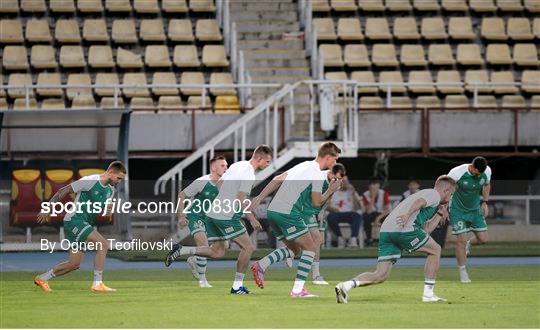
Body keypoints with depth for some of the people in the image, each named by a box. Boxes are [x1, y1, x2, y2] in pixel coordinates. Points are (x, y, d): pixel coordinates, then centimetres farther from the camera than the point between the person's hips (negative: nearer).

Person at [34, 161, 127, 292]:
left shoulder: (110, 190, 11)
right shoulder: (90, 181, -15)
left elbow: (103, 213, 18)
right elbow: (63, 191, -9)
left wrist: (107, 210, -8)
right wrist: (47, 210, -8)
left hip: (85, 224, 9)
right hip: (74, 221, -9)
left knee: (74, 264, 8)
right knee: (103, 245, -21)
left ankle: (42, 279, 23)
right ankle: (97, 284, -18)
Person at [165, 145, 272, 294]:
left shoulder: (237, 165, 14)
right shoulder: (249, 174, -14)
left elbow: (219, 184, 21)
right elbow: (241, 200, -20)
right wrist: (252, 219, -13)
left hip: (213, 213, 9)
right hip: (226, 217, -9)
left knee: (217, 252, 14)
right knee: (247, 247, -2)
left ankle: (181, 250, 3)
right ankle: (237, 286, 0)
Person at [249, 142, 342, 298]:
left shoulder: (303, 166, 20)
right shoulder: (318, 174, -7)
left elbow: (277, 180, 19)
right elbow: (316, 202, -5)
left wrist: (259, 198, 19)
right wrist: (330, 191, 11)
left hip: (273, 210, 9)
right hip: (287, 213, -9)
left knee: (295, 249, 20)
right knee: (310, 248, 0)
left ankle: (261, 265, 4)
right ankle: (298, 290, -6)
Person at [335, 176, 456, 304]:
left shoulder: (426, 193, 38)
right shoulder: (434, 194, 10)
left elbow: (426, 229, 36)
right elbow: (420, 202, -15)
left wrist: (439, 214, 39)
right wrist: (408, 214, -31)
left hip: (385, 231, 8)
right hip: (404, 228, -8)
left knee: (381, 275, 1)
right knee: (435, 250, 12)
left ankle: (346, 285, -20)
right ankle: (428, 293, 11)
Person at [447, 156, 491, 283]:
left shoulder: (487, 172, -15)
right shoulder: (457, 173, -29)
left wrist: (485, 202, 1)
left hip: (475, 209, 5)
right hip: (458, 210, -5)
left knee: (483, 239, 1)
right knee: (461, 240, -9)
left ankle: (467, 244, 36)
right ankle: (463, 272, 5)